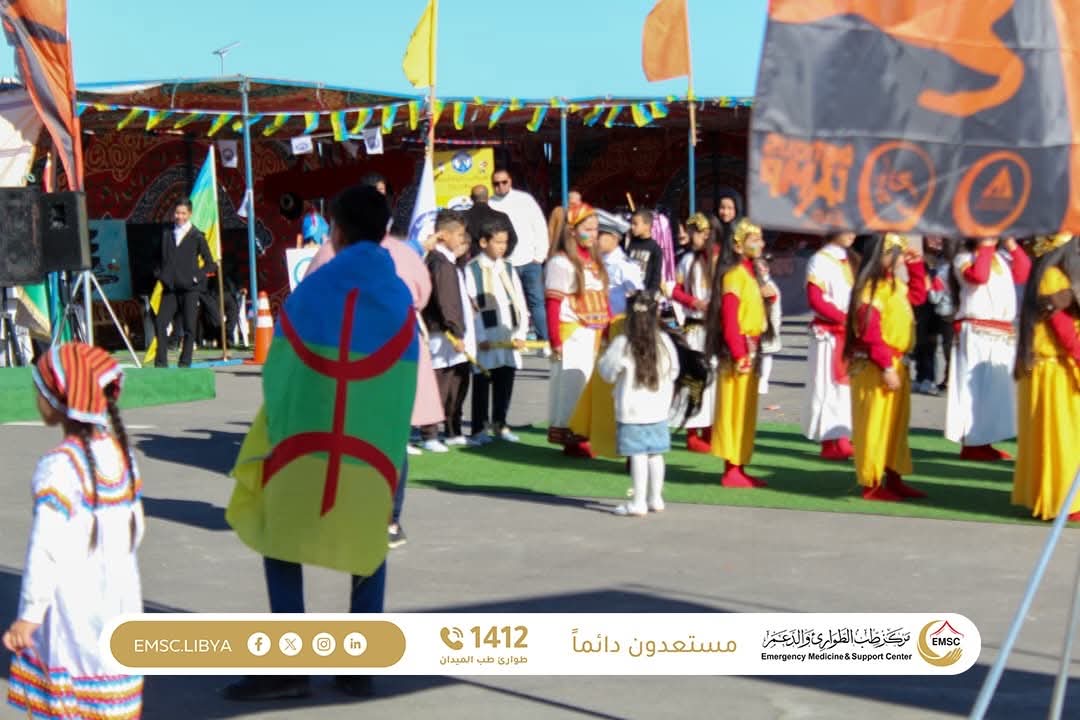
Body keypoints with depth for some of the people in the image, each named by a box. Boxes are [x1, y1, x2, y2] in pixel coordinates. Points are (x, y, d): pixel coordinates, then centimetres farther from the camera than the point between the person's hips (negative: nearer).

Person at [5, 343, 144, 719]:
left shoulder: (59, 466, -17)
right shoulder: (122, 455, 5)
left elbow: (46, 547, -19)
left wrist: (28, 615, -15)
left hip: (73, 604, -7)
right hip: (121, 599, 7)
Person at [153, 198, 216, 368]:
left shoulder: (197, 236, 1)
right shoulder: (167, 235, 10)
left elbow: (209, 263, 3)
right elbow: (160, 258, 22)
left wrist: (197, 278, -7)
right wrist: (160, 274, 7)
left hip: (189, 288, -3)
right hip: (169, 288, 3)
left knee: (189, 327, -1)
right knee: (160, 323, -7)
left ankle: (185, 363, 7)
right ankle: (161, 361, 0)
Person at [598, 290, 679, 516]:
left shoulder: (622, 345, -12)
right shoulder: (664, 341, -1)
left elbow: (608, 373, -3)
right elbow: (673, 372, 8)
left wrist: (604, 357, 15)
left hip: (631, 412, -4)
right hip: (658, 410, 4)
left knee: (638, 456, -3)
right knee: (655, 455, 12)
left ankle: (638, 503, -1)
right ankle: (655, 499, 22)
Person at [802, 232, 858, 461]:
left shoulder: (853, 259, 13)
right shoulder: (820, 261, -7)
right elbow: (815, 301, -13)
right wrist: (845, 318, -18)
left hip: (854, 334, 7)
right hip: (829, 333, -6)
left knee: (849, 385, 7)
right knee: (830, 386, -3)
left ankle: (841, 439, 12)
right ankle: (830, 441, 2)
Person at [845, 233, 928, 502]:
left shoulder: (895, 285, 13)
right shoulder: (871, 288, -17)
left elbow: (918, 296, 32)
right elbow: (870, 333, -22)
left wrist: (916, 266, 20)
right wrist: (885, 366, -23)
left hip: (895, 363, 10)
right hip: (875, 368, -10)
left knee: (896, 423, 14)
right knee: (875, 425, -4)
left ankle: (893, 479, 22)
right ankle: (871, 484, 2)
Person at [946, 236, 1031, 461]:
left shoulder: (1003, 257, 18)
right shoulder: (964, 258, 0)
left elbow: (1024, 274, 5)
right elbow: (978, 276, -20)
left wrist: (1012, 244, 4)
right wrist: (985, 247, -12)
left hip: (1004, 334, 7)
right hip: (976, 333, -7)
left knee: (996, 389, 9)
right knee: (974, 388, -7)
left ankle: (984, 442, 14)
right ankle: (971, 444, -5)